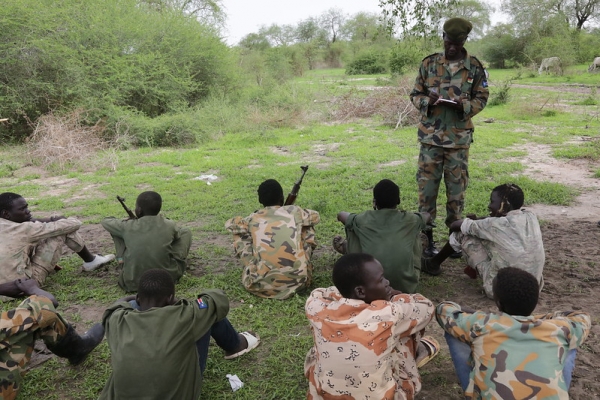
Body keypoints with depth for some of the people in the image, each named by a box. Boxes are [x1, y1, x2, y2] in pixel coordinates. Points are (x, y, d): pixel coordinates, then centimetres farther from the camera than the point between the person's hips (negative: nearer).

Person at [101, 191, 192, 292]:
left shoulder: (128, 227, -10)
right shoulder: (170, 226, -10)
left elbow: (105, 222, 12)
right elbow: (177, 235, 16)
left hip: (133, 283, 1)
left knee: (116, 230, 11)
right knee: (186, 232, 15)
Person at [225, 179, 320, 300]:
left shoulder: (253, 219, 7)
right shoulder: (295, 211, 6)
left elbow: (230, 224, 27)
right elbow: (314, 216, 29)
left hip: (262, 284, 0)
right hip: (298, 280, 1)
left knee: (240, 235, 18)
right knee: (307, 227, 20)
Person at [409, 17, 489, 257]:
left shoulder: (475, 67, 2)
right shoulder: (429, 63, 3)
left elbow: (481, 98, 5)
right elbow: (415, 95, 7)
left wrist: (464, 106, -16)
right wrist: (428, 101, -16)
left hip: (459, 138, 0)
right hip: (431, 136, 0)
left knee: (456, 189, 7)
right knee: (427, 186, 1)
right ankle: (427, 237, 13)